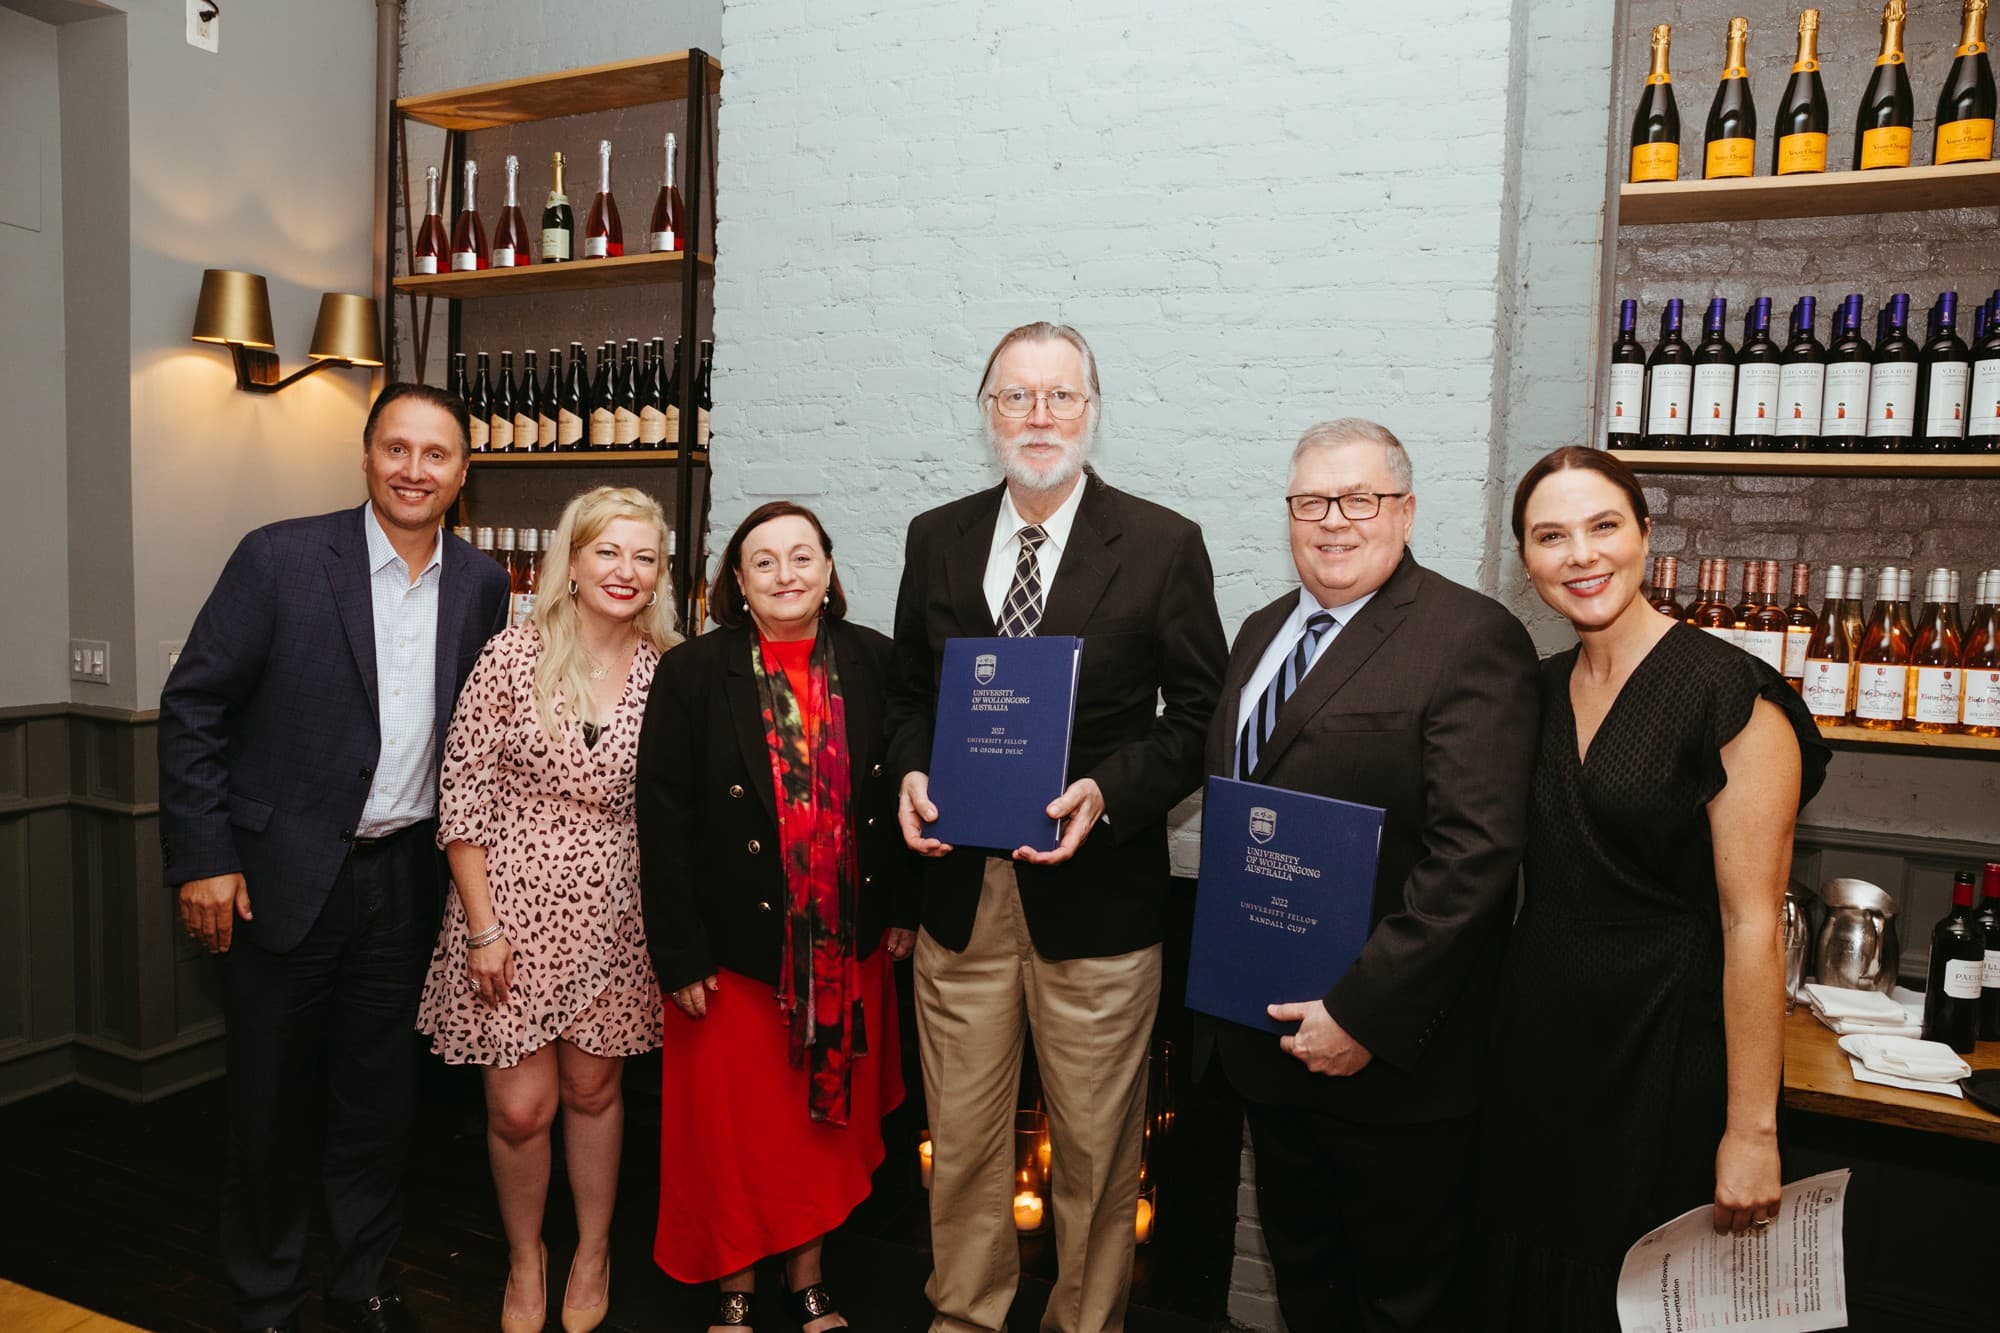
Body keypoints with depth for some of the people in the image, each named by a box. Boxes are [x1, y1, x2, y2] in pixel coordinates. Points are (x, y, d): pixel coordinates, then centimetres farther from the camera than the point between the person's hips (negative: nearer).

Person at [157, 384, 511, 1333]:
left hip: (406, 881, 3)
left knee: (380, 1104, 16)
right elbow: (192, 704, -7)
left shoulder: (481, 584, 2)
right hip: (284, 879, -3)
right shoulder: (282, 557, -9)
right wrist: (202, 858, -10)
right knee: (269, 1106, 12)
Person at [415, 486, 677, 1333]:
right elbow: (462, 797, -7)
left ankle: (592, 1253, 38)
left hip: (612, 913, 2)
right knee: (520, 1106, 5)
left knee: (593, 1089, 15)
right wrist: (482, 927, -9)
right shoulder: (512, 657, -10)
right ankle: (525, 1257, 33)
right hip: (513, 903, -2)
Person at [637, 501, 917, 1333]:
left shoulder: (874, 664, -1)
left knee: (827, 1118, 16)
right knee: (734, 1124, 10)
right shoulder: (692, 674, -6)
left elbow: (906, 790, 4)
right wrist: (681, 955, -10)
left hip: (849, 945, 2)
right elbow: (663, 821, -8)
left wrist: (904, 910, 3)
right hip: (736, 944, -2)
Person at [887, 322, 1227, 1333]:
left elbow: (1199, 714, -3)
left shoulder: (1163, 546, -4)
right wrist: (910, 774, -5)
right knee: (961, 1136, 17)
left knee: (1096, 1146, 13)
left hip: (1095, 893, -3)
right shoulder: (936, 540, 7)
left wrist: (1107, 793, -18)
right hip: (959, 886, 3)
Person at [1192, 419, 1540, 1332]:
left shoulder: (1471, 639, -15)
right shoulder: (1262, 632, 10)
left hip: (1389, 1050, -6)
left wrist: (1366, 1014, -23)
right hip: (1267, 1034, 7)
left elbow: (1474, 853, -22)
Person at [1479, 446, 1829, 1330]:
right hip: (1537, 1039, 6)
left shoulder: (1731, 694, -15)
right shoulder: (1541, 688, 4)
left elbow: (1752, 926, -16)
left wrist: (1751, 1130, -15)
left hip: (1665, 1053, -6)